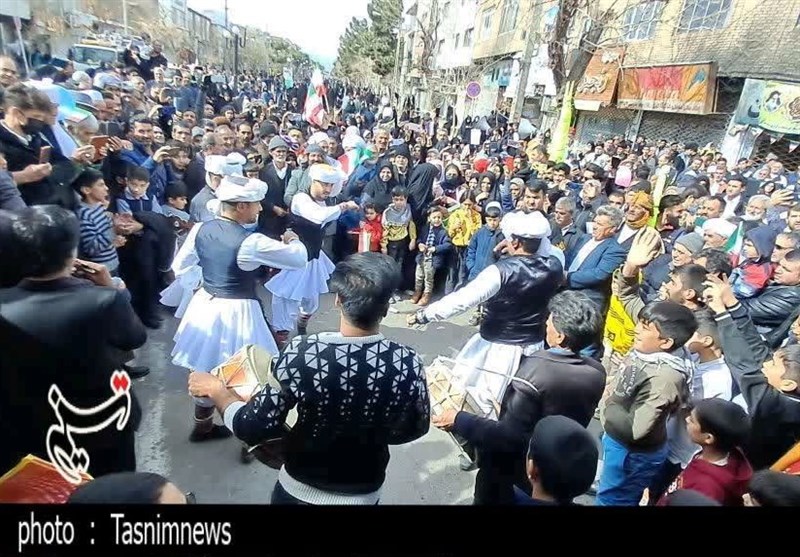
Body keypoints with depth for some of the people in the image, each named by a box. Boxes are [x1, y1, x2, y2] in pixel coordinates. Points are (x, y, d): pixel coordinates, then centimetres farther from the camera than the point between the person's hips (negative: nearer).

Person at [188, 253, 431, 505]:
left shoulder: (302, 353, -28)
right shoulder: (409, 364, -24)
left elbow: (252, 429, -20)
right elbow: (414, 429, -7)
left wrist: (215, 389, -3)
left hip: (300, 490, 0)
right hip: (365, 494, 1)